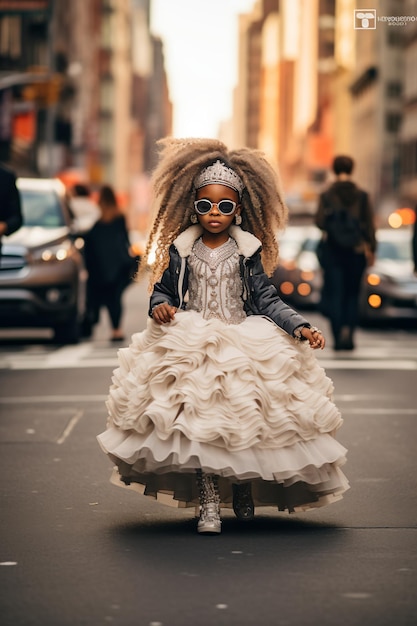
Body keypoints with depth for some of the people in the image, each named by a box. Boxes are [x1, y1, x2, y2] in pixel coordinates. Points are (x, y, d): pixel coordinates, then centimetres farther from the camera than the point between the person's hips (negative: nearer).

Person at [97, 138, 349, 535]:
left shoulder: (247, 251, 3)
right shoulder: (181, 250, 5)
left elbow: (266, 298, 3)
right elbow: (164, 289, 13)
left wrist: (299, 326, -8)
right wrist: (160, 306, -10)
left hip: (245, 345, 0)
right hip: (192, 345, 0)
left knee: (244, 419, -5)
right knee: (199, 421, -14)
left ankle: (243, 492, 19)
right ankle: (208, 504, -10)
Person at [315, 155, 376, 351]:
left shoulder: (327, 195, -3)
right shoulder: (361, 195, 0)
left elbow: (320, 221, -9)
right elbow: (369, 224, -1)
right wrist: (371, 249, 4)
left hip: (332, 249, -1)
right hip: (356, 251, 1)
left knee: (335, 294, 3)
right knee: (352, 294, 9)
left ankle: (338, 335, -5)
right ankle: (348, 329, -10)